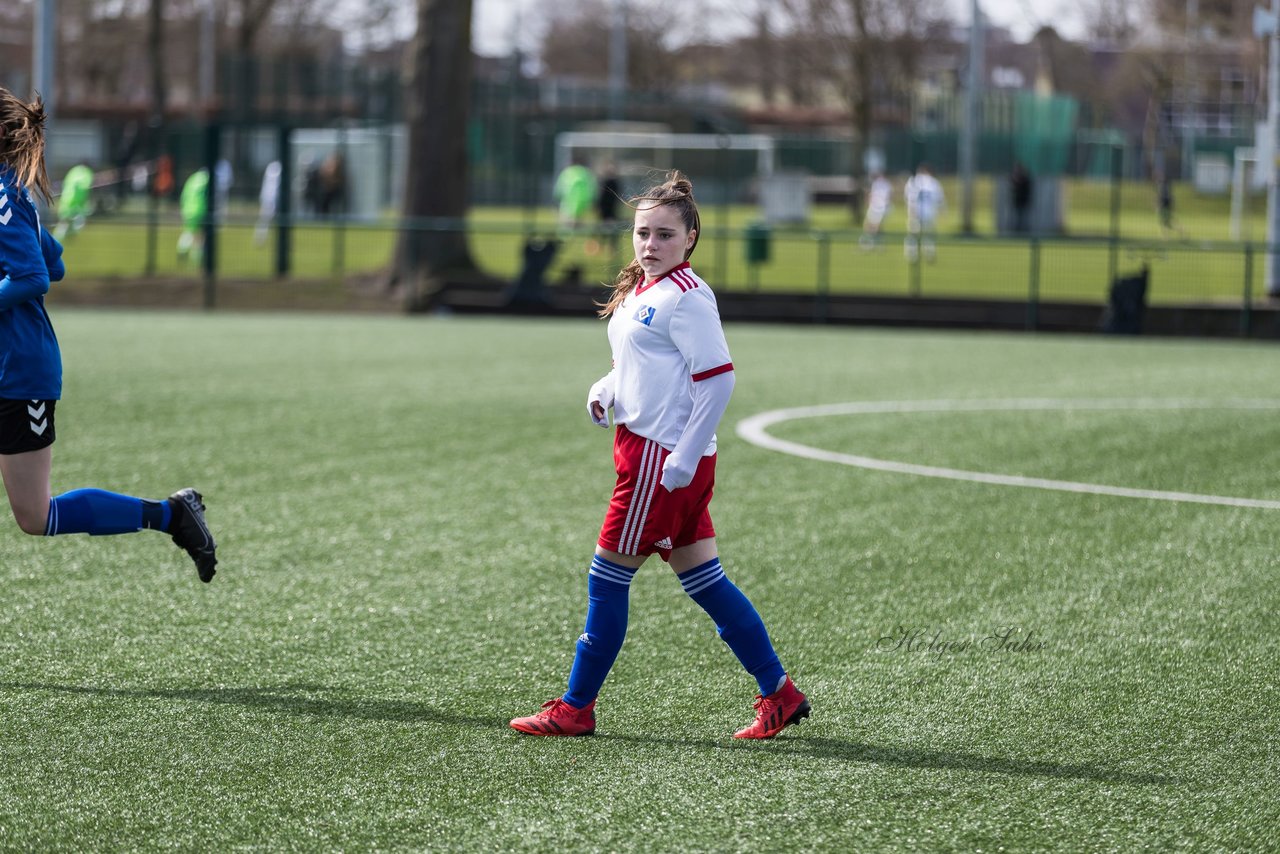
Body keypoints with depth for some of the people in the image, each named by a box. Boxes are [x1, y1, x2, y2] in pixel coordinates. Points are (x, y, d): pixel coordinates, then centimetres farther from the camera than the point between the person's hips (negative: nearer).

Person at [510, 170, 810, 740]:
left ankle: (575, 708, 7)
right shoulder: (639, 291, 15)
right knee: (702, 580, 10)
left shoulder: (684, 297, -14)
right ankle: (779, 693, 14)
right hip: (648, 450, 10)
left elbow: (717, 378, -19)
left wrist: (683, 458, -21)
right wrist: (604, 390, 8)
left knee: (607, 579, -2)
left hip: (665, 458, -10)